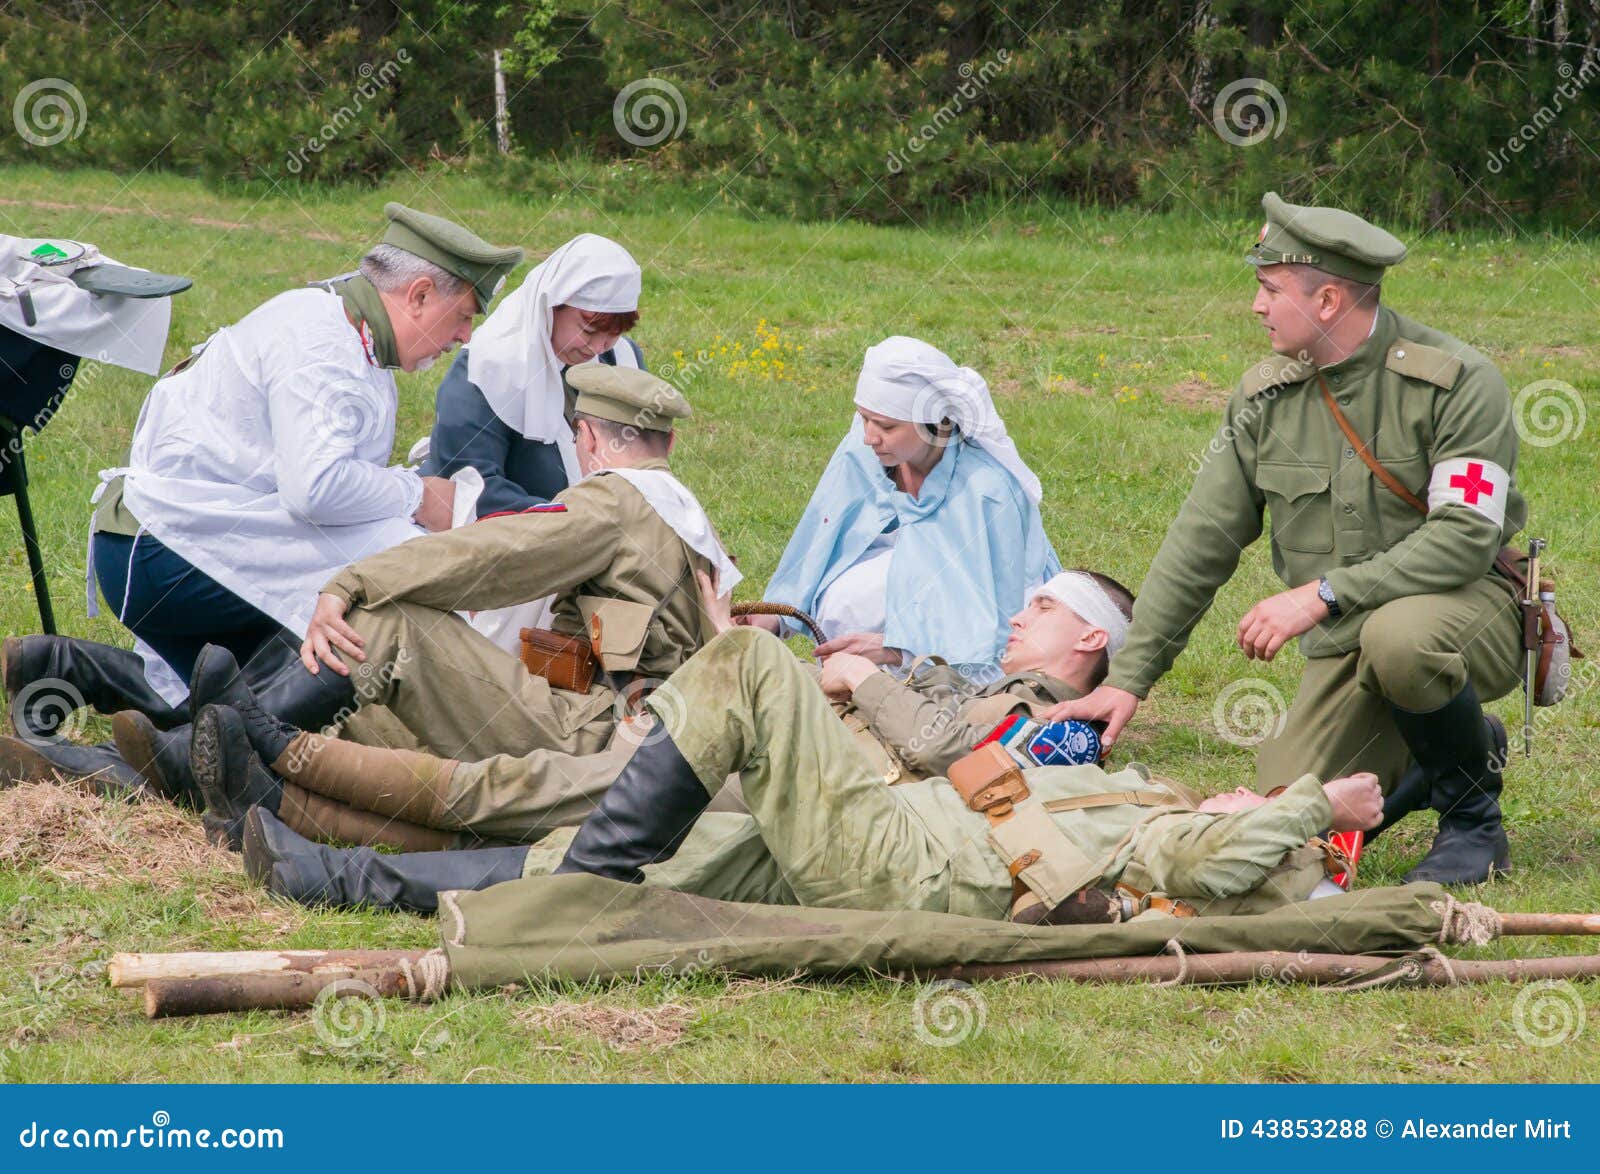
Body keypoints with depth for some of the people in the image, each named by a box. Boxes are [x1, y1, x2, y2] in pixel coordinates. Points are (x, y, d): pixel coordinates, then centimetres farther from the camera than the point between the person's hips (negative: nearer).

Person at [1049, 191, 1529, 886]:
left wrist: (1323, 594, -27)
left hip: (1472, 604, -5)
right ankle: (1466, 748, 17)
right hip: (1344, 647, 5)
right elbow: (1201, 541, 4)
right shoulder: (1264, 398, 2)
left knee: (1398, 636, -40)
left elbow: (1466, 537, -23)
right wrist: (1129, 676, -1)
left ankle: (1474, 818, -12)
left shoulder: (1456, 381, -15)